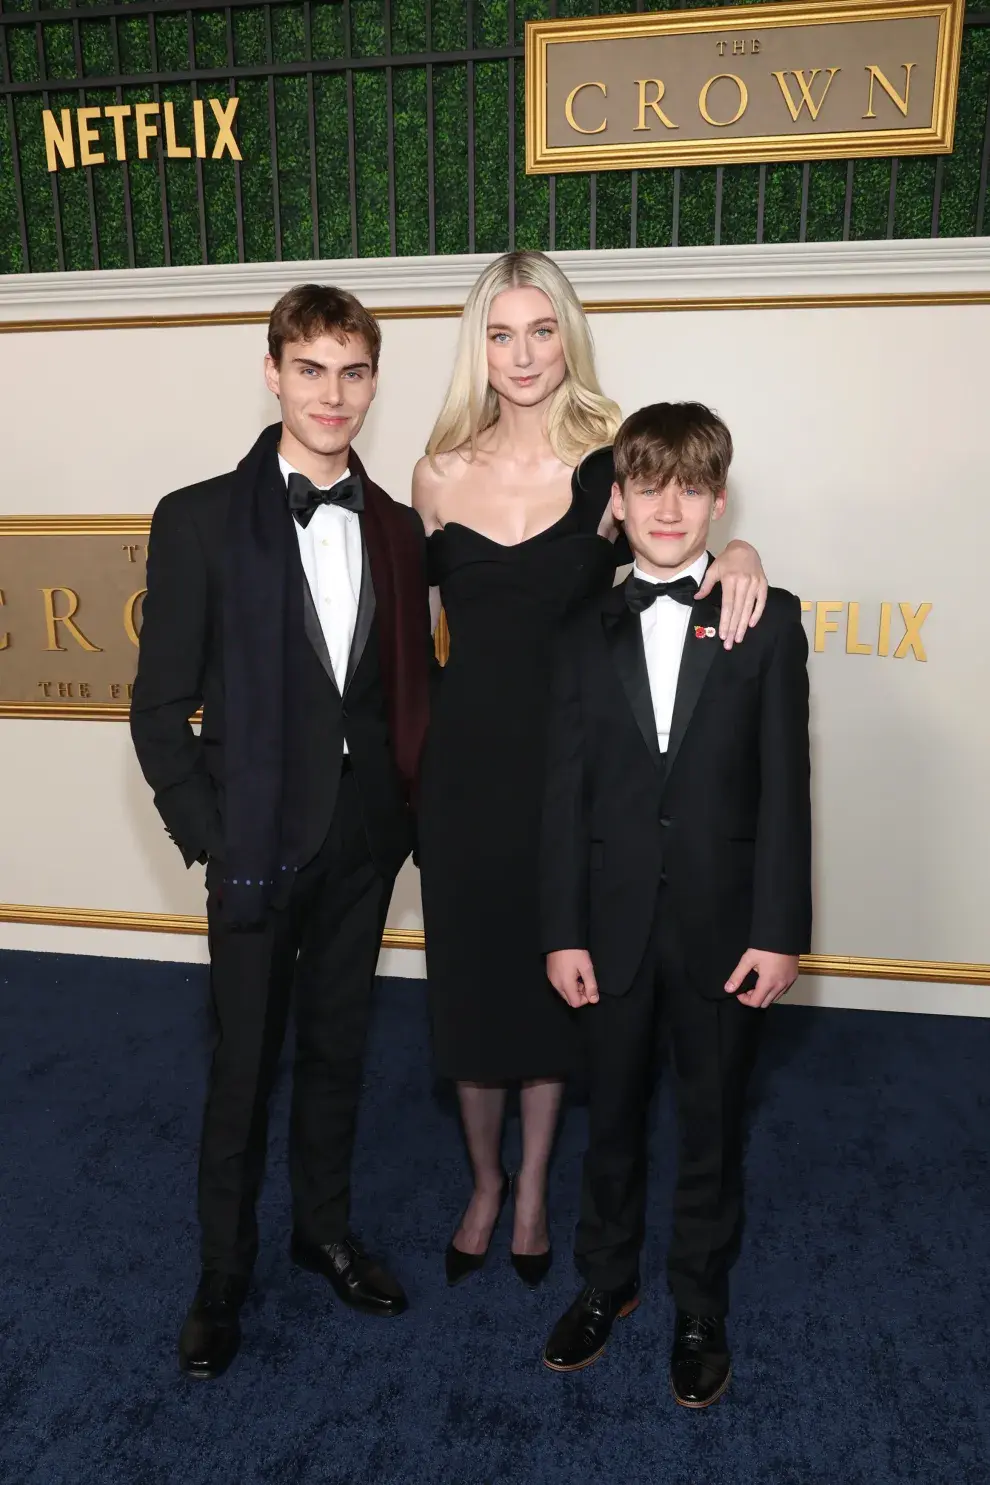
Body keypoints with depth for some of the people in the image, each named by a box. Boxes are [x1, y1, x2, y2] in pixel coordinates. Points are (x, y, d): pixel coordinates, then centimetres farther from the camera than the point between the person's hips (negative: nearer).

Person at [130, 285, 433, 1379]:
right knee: (243, 1065, 10)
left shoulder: (396, 530, 5)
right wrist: (209, 839, -11)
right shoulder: (201, 519, -6)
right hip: (259, 844, -3)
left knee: (336, 1046, 18)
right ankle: (223, 1272, 33)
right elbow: (161, 706, -6)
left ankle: (325, 1228, 41)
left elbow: (409, 687, 9)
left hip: (362, 840, 4)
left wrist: (408, 804, -2)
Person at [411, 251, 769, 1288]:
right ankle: (484, 1180, 39)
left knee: (552, 978, 13)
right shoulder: (440, 474, 1)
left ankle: (532, 1186, 39)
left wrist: (739, 551, -20)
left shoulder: (614, 462, -6)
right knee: (468, 972, 12)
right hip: (467, 756, 2)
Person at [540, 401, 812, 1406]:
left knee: (711, 1126, 14)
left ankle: (700, 1310, 36)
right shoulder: (587, 636, 4)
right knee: (612, 1118, 17)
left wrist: (779, 931, -9)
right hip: (615, 926, 2)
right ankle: (606, 1283, 40)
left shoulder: (767, 621, -2)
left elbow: (783, 786, -6)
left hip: (725, 927, -1)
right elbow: (565, 795, 1)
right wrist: (562, 931, -3)